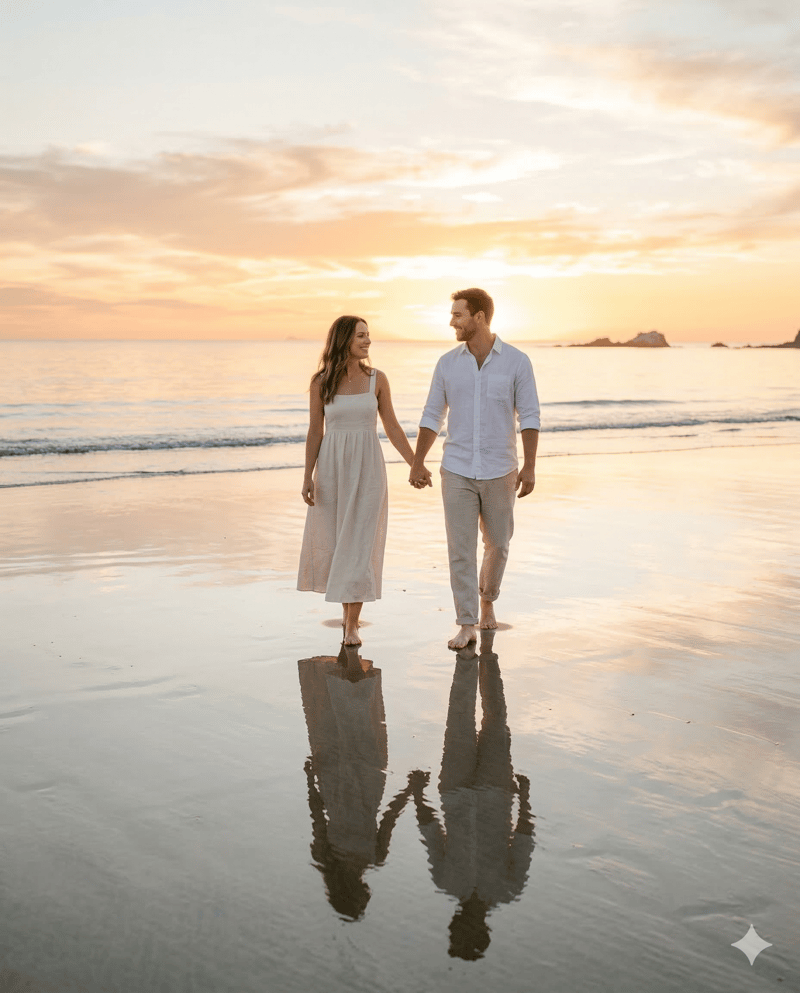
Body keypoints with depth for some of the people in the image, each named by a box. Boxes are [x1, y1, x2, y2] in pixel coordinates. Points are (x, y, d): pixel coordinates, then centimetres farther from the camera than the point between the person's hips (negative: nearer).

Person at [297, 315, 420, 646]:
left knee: (359, 544, -7)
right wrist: (308, 477, -5)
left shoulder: (377, 379, 1)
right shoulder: (321, 382, -1)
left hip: (367, 468, -1)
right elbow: (315, 432, 2)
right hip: (332, 468, 1)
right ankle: (347, 603, 35)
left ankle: (352, 625, -1)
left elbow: (392, 427, 6)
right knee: (332, 542, 8)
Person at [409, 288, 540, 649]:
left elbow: (529, 416, -6)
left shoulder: (517, 361, -7)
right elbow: (432, 416, 6)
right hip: (457, 471, 1)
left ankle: (487, 598, 40)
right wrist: (417, 464, 4)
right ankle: (467, 626, 2)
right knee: (461, 548, -4)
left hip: (500, 471, -1)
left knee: (497, 543, 13)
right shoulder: (447, 363, 0)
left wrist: (529, 467, -13)